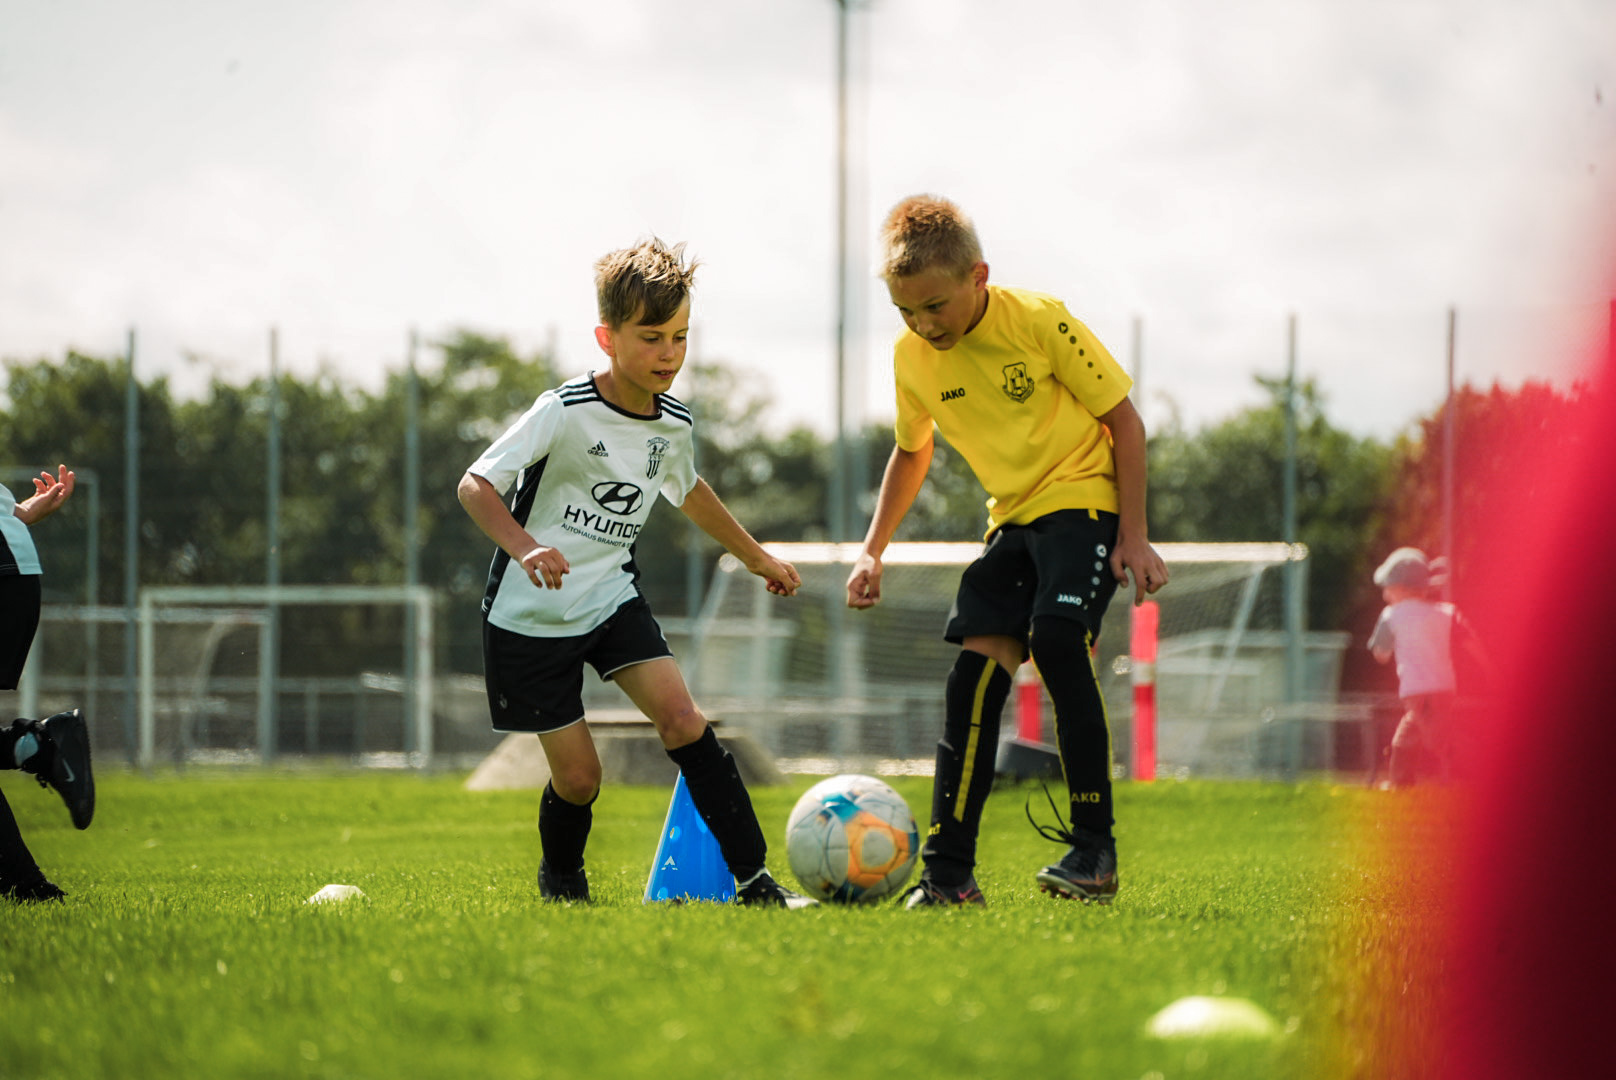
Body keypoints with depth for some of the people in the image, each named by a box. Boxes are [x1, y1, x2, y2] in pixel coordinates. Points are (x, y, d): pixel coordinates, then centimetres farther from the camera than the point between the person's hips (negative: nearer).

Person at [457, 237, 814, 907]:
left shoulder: (673, 425, 1)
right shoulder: (565, 412, -20)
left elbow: (689, 490, 24)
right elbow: (475, 485, -24)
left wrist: (756, 556, 34)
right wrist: (525, 548, -41)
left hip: (611, 597, 5)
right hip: (531, 616, -4)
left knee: (681, 718, -17)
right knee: (577, 775, -3)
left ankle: (752, 878, -14)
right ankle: (561, 879, 29)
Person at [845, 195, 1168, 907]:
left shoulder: (1038, 321, -16)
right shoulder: (912, 357, 0)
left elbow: (1123, 417, -8)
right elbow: (912, 451, 20)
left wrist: (1134, 536, -11)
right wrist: (872, 549, 12)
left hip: (1084, 500, -6)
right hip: (1012, 520, 6)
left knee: (1056, 636, -28)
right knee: (976, 668, -8)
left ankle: (1095, 848, -21)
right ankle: (948, 874, -5)